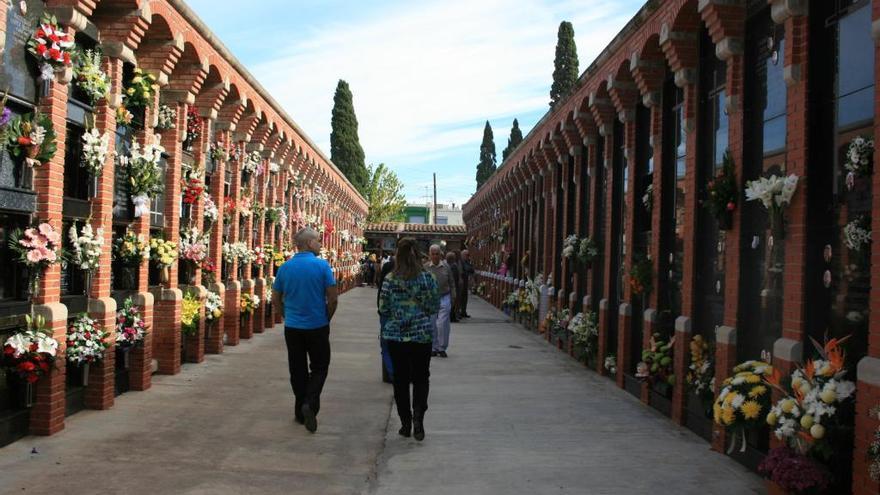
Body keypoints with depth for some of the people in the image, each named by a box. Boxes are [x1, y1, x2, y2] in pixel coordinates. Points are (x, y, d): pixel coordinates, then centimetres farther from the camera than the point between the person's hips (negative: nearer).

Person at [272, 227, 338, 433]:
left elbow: (276, 299, 9)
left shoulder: (285, 267, 1)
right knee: (319, 368, 9)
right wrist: (327, 318, 8)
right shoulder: (322, 265, -11)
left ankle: (300, 412, 19)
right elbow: (333, 299, -9)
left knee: (298, 370, 13)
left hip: (292, 327, 3)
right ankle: (310, 403, -12)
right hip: (317, 326, -3)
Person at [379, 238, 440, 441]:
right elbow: (435, 306, 0)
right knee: (420, 378, 10)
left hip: (395, 335, 0)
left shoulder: (390, 279, -6)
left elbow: (383, 309, -3)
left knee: (401, 379, 11)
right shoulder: (427, 277, -6)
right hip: (422, 334, 0)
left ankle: (406, 423, 16)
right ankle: (418, 417, -8)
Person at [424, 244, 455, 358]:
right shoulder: (425, 267, 0)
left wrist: (452, 297, 6)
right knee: (432, 325, 5)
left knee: (442, 324, -6)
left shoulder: (446, 267, 3)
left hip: (444, 298, 0)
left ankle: (442, 348, 7)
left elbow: (452, 283, 10)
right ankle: (434, 348, 18)